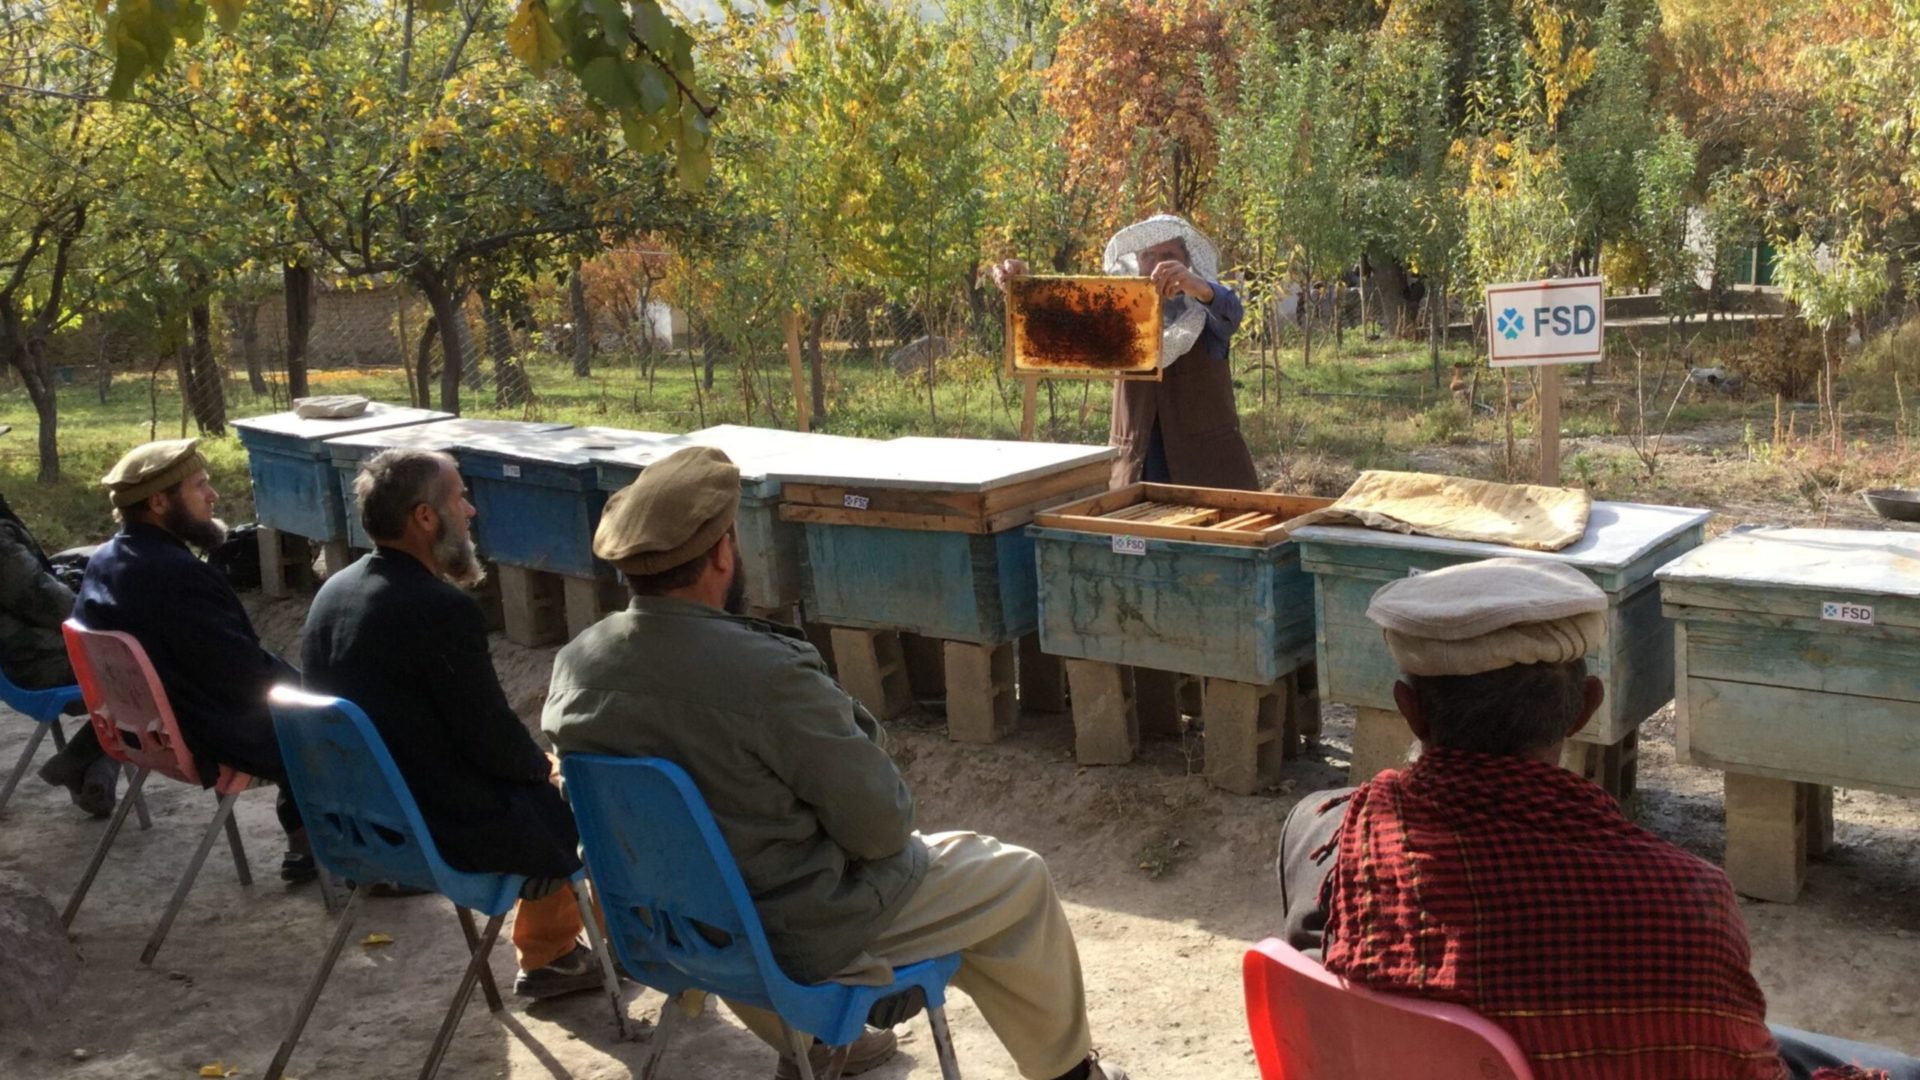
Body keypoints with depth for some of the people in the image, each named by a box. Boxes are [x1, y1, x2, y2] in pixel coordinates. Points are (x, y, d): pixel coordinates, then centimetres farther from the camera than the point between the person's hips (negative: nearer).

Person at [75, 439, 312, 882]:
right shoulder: (179, 576, -30)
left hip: (148, 724, 9)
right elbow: (248, 674, -23)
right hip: (215, 738, -9)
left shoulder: (104, 562, 0)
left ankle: (306, 844, 29)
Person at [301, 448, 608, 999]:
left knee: (538, 787, 26)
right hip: (445, 829, -8)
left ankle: (548, 956, 34)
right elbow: (494, 742, -20)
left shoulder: (333, 592, 0)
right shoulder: (442, 609, -27)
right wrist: (544, 764, 1)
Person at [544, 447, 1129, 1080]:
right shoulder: (765, 672, -31)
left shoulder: (573, 665, -10)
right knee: (1018, 879, 12)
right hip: (791, 935, -7)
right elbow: (881, 826, -22)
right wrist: (854, 728, 0)